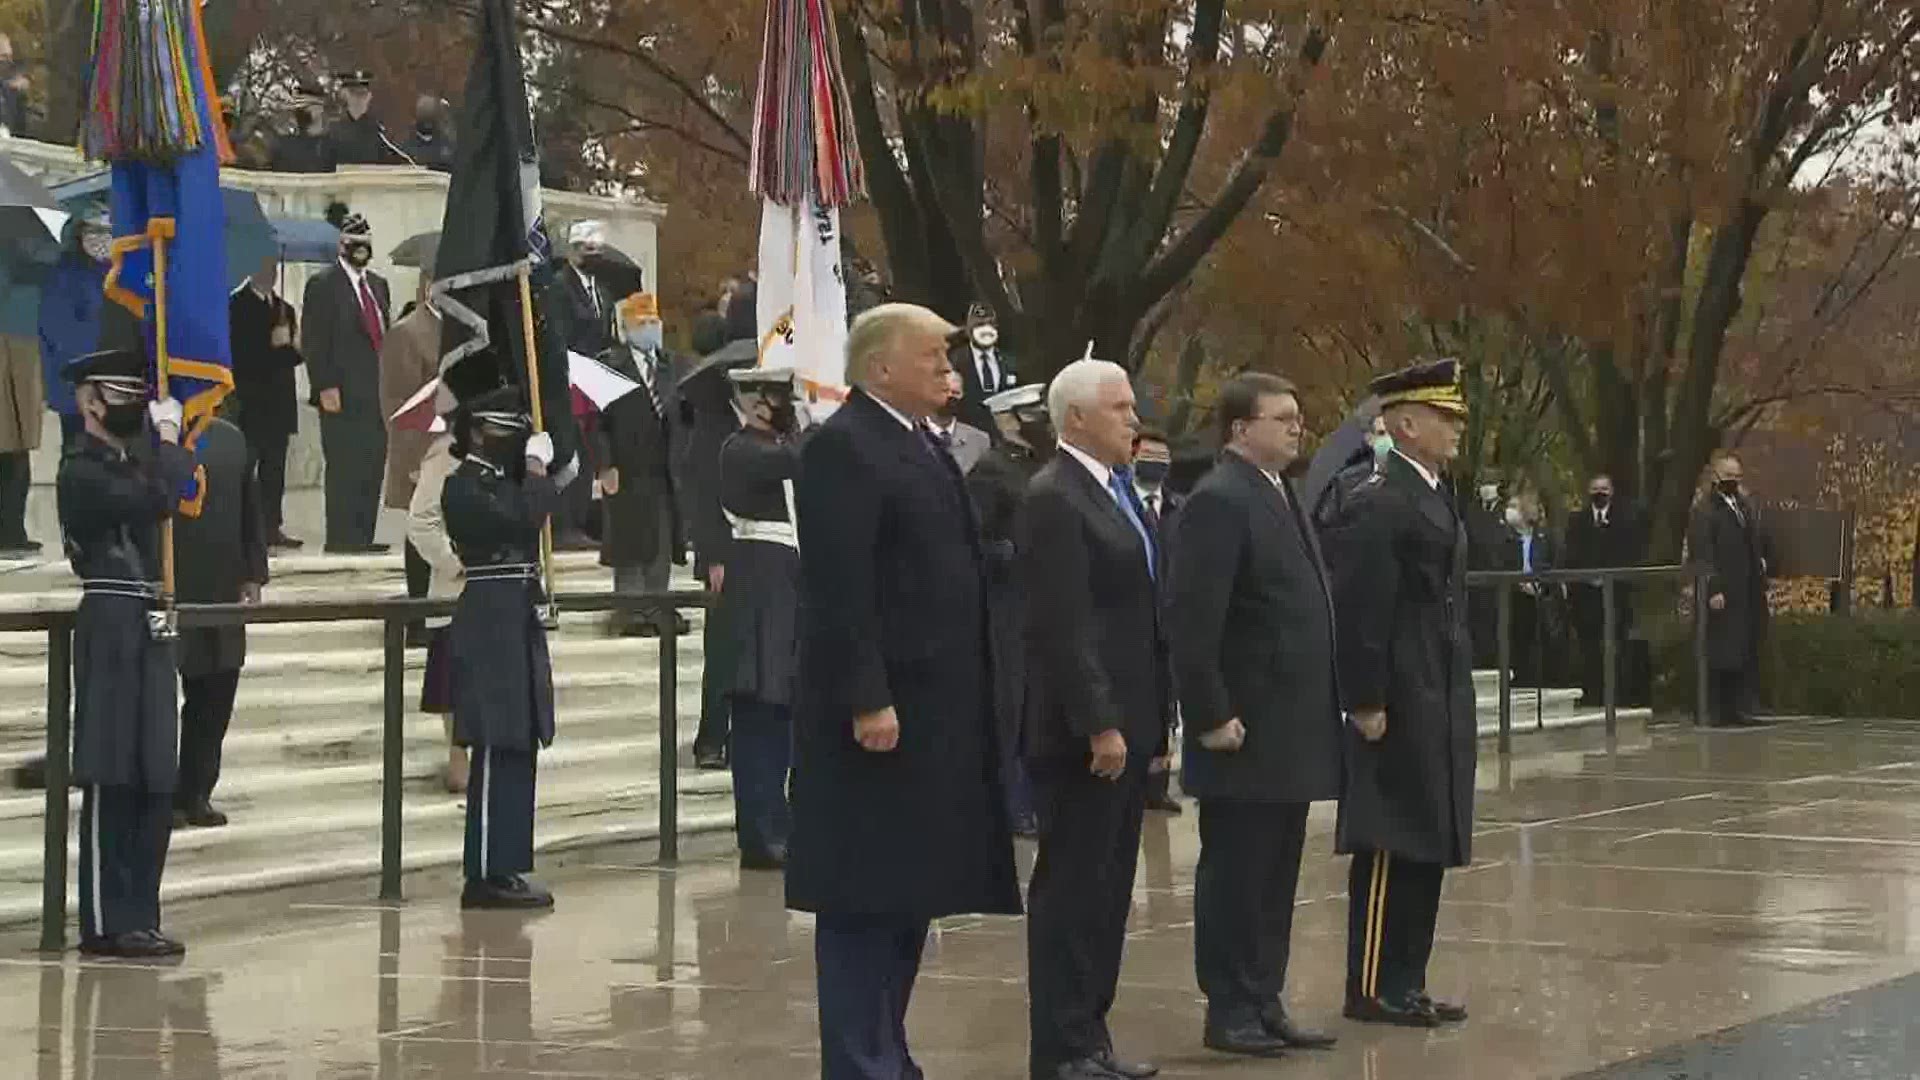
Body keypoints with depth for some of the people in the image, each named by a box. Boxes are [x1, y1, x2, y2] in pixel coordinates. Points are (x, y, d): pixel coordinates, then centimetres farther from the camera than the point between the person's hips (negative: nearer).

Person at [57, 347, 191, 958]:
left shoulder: (132, 459, 18)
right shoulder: (81, 470, -11)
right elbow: (156, 500, -23)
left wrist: (165, 437, 3)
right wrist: (166, 436, -11)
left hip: (148, 629, 9)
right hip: (113, 628, -9)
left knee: (154, 782, 10)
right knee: (112, 782, -5)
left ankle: (137, 918, 16)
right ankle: (106, 925, 0)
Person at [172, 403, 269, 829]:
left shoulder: (232, 440, 11)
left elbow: (251, 511, 13)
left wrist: (253, 574, 8)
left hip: (221, 593, 5)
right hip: (162, 592, -5)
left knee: (215, 698, 8)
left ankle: (195, 793, 18)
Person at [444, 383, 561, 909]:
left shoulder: (505, 483, 19)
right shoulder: (463, 487, -10)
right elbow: (521, 519, -23)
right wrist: (536, 468, -9)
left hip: (518, 626, 10)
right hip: (491, 628, -10)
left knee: (516, 752, 10)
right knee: (497, 753, -10)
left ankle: (501, 869, 14)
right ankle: (486, 876, -8)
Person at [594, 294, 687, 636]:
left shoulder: (668, 364, 12)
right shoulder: (610, 364, -6)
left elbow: (678, 414, 13)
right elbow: (596, 421, -9)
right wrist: (604, 465, -15)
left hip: (664, 469, 5)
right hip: (627, 469, -5)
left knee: (663, 543, 8)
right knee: (631, 543, 1)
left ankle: (659, 608, 17)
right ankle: (631, 612, 9)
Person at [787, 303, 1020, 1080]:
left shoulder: (920, 447, 17)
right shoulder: (843, 446, -12)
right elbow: (839, 587, -19)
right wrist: (867, 701, -24)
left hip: (934, 715, 10)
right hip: (879, 714, -10)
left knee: (908, 895, 13)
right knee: (864, 900, -5)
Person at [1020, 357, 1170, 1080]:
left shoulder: (1119, 492, 16)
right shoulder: (1054, 498, -13)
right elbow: (1063, 626, -19)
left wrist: (1157, 717, 16)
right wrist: (1099, 724, -21)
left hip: (1127, 722, 9)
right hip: (1084, 730, -9)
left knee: (1108, 887, 11)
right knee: (1071, 886, -4)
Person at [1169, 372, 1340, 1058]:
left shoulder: (1282, 495, 16)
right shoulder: (1219, 501, -14)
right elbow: (1191, 621, -20)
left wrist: (1325, 709, 16)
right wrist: (1211, 717, -21)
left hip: (1290, 731, 9)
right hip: (1245, 732, -9)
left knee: (1276, 878, 12)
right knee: (1235, 874, -1)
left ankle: (1264, 1003, 18)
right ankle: (1229, 1012, 5)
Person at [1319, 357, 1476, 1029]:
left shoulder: (1433, 495, 16)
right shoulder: (1376, 501, -14)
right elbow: (1360, 611, -18)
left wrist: (1456, 702, 18)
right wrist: (1366, 702, -20)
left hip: (1439, 705, 10)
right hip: (1400, 706, -9)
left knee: (1426, 849, 11)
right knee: (1389, 848, -5)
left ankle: (1406, 984, 17)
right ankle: (1371, 990, 1)